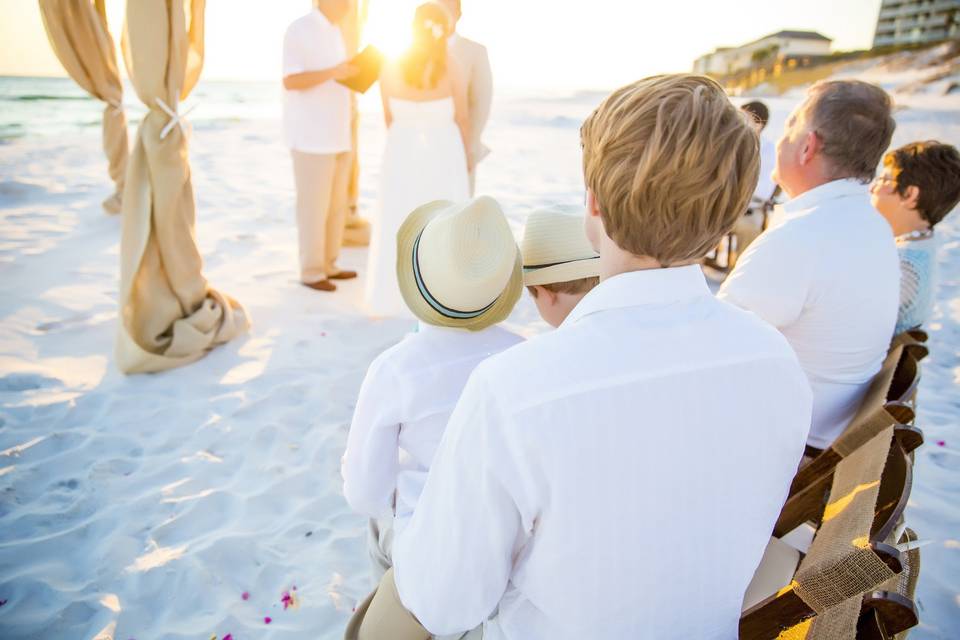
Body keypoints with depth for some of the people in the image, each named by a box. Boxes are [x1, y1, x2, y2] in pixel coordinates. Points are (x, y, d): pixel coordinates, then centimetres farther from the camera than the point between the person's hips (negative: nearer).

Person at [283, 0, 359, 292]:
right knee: (314, 207, -4)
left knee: (337, 205, 9)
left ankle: (328, 264, 19)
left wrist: (359, 72, 6)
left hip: (337, 133, 8)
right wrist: (332, 73, -26)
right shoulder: (300, 29, -8)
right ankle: (311, 271, 5)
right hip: (311, 136, -8)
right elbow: (290, 81, -16)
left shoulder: (333, 31, 18)